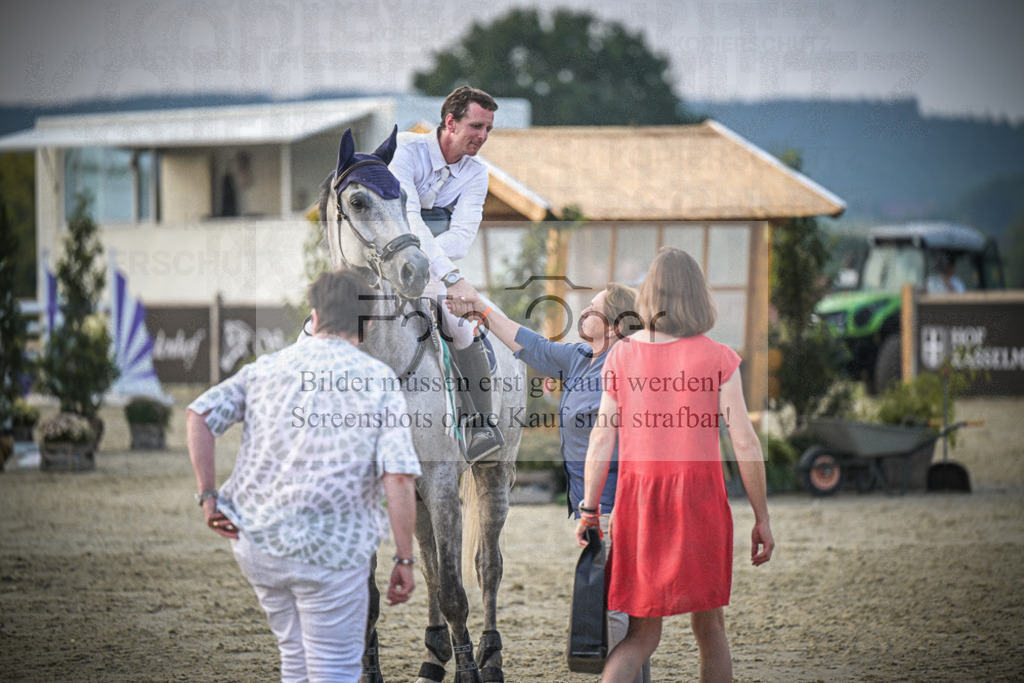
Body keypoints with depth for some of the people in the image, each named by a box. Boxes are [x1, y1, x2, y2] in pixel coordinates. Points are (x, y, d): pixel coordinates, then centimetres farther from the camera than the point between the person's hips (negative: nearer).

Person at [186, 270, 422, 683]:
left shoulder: (267, 367, 7)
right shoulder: (379, 382, -5)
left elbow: (201, 414, -2)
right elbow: (399, 477, -14)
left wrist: (207, 496, 1)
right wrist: (404, 559, -8)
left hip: (256, 540, 5)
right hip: (330, 551, -5)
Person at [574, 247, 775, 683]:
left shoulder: (623, 356, 1)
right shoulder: (718, 360, -5)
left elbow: (602, 437, -1)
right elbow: (745, 443, -7)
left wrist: (589, 509, 4)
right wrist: (762, 519, 0)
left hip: (636, 500, 2)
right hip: (699, 499, -2)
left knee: (642, 635, 8)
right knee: (708, 625, 14)